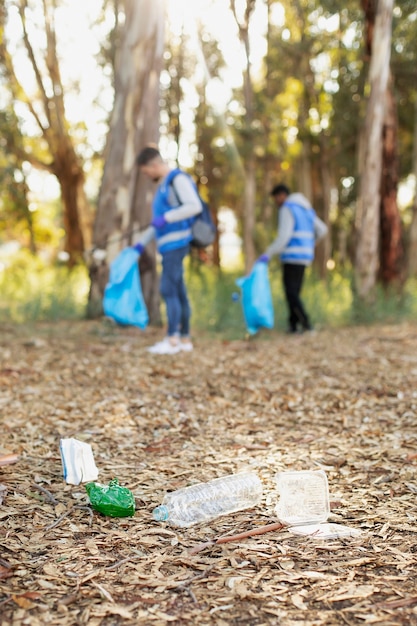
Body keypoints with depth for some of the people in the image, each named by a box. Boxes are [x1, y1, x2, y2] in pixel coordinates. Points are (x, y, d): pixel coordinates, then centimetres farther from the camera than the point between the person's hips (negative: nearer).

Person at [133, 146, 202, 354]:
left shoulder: (178, 178, -6)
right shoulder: (163, 185, 23)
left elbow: (194, 206, -19)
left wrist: (166, 218, -21)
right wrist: (141, 243, 24)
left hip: (176, 243, -9)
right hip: (169, 245, 9)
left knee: (168, 289, -13)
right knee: (178, 291, 6)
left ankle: (172, 339, -13)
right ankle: (185, 339, 8)